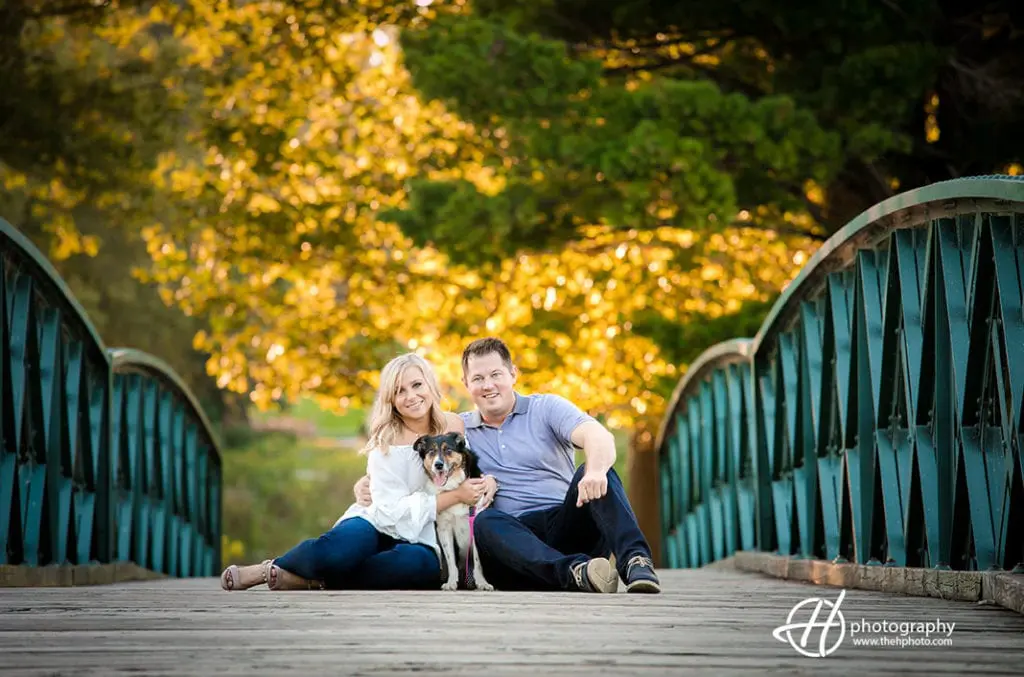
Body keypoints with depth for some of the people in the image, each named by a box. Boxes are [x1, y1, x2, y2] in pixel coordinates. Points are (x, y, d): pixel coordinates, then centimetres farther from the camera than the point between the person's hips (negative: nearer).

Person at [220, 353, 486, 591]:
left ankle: (311, 580, -24)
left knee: (419, 562, -37)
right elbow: (393, 511, -16)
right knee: (350, 541, -39)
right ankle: (271, 569, -13)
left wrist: (487, 482, -4)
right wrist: (454, 496, -20)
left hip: (423, 544, 2)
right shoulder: (386, 442, -8)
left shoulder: (454, 426, 2)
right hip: (379, 529, -2)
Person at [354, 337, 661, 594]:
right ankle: (574, 573, -54)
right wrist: (368, 481, 2)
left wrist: (596, 471, -33)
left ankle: (635, 562, -46)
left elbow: (599, 436, -10)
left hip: (567, 526, -1)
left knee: (593, 475, -27)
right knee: (485, 522, -33)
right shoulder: (458, 430, 18)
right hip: (515, 537, 1)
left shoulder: (546, 408, 9)